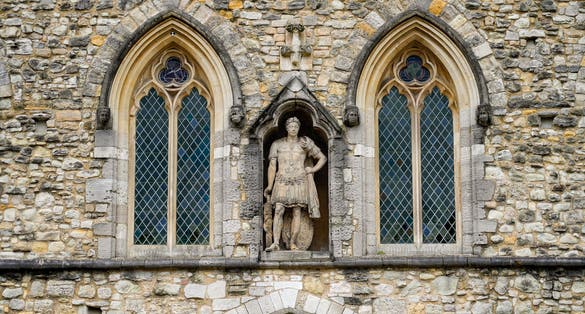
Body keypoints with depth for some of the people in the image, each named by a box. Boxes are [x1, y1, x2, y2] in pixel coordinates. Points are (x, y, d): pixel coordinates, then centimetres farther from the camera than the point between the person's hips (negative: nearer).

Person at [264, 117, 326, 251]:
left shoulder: (304, 143, 9)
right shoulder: (278, 144, 9)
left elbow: (322, 158, 16)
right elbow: (272, 166, 7)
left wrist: (313, 170, 4)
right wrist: (269, 186, 3)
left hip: (299, 182, 0)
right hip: (282, 182, 0)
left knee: (297, 212, -5)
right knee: (278, 211, -13)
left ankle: (293, 243, -1)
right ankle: (276, 243, -20)